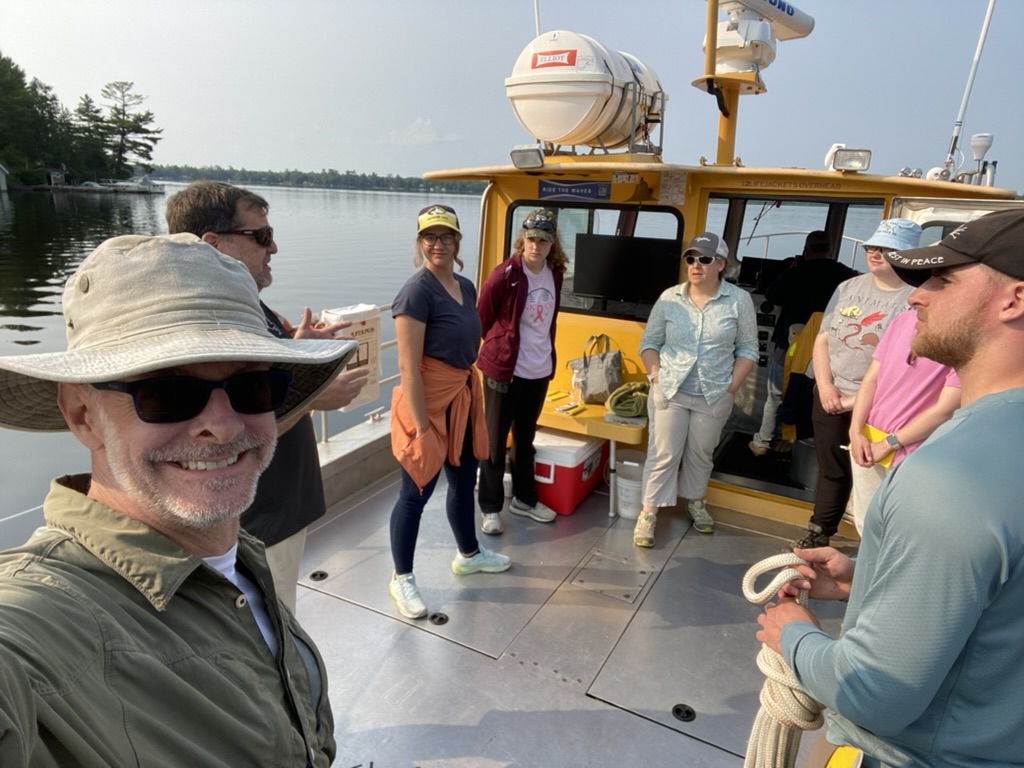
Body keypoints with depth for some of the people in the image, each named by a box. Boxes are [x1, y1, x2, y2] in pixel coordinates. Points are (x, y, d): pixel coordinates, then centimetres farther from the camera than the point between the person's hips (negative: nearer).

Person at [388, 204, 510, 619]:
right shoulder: (417, 291, -18)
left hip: (464, 396, 8)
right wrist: (420, 426, -22)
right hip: (429, 400, -8)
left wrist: (474, 395, 18)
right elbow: (408, 367, -21)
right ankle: (402, 578, 25)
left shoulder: (466, 287, 7)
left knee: (465, 480, 22)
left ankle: (468, 554, 44)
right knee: (416, 491, 5)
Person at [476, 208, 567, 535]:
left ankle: (524, 498, 34)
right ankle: (490, 507, 18)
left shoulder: (554, 275, 3)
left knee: (525, 437, 19)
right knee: (495, 440, 5)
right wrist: (495, 350, 6)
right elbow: (481, 319, -5)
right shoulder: (504, 275, -15)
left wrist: (548, 355, 16)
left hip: (540, 370, 6)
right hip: (504, 369, -6)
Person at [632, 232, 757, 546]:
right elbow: (649, 341, 5)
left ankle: (695, 501, 39)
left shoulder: (739, 301, -5)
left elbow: (747, 349, 1)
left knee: (701, 454, 16)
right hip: (669, 392, 0)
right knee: (663, 454, 1)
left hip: (714, 397, 1)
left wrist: (732, 385, -7)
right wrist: (656, 375, -8)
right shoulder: (669, 298, -3)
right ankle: (648, 513, 11)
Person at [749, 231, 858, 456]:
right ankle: (790, 439, 25)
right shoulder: (848, 276, -7)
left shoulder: (795, 273, -13)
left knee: (776, 394, 8)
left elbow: (771, 296, 1)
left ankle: (761, 443, 13)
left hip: (789, 344, -2)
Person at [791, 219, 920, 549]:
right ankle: (819, 533, 31)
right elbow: (822, 339, 8)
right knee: (831, 470, 16)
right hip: (830, 396, 5)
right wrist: (825, 386, -5)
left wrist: (860, 399, -14)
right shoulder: (848, 287, 7)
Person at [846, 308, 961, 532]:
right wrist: (856, 431, -5)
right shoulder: (903, 319, 6)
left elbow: (946, 408, -15)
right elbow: (871, 379, 5)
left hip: (910, 454, -5)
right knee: (865, 525, 17)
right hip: (866, 440, 5)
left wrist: (889, 443, -11)